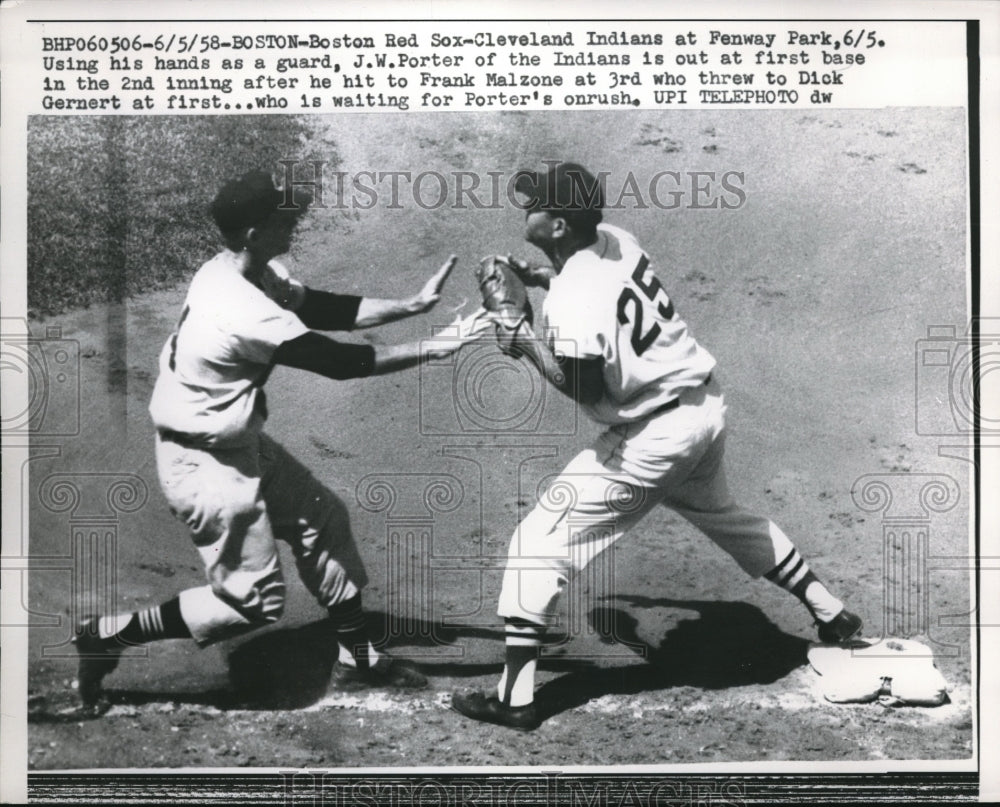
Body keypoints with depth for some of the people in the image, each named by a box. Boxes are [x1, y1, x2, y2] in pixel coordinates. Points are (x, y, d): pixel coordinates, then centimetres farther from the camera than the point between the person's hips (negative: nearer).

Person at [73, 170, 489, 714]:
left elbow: (324, 309, 3)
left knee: (322, 517, 14)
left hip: (239, 441, 10)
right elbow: (337, 362, -24)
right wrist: (432, 349, -16)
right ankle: (108, 633, 11)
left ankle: (357, 658, 27)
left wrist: (411, 305, -6)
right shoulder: (243, 313, -31)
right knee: (255, 601, 0)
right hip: (203, 464, -10)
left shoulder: (248, 271, -3)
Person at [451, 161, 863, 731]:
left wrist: (523, 337, -13)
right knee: (722, 514, 34)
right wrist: (535, 277, 11)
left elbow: (583, 387, -22)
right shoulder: (612, 239, 2)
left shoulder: (572, 299, -22)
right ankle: (831, 614, 44)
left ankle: (514, 699, 2)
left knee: (541, 539, -2)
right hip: (708, 406, 9)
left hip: (656, 436, -9)